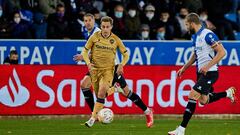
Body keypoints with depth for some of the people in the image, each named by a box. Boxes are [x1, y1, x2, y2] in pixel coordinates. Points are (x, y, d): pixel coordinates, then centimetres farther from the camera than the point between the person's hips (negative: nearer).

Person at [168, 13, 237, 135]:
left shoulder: (208, 35, -18)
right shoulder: (195, 36, 10)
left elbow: (222, 52, -22)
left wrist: (207, 66, -25)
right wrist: (184, 67, 21)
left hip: (210, 72, -10)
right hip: (201, 72, 10)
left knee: (192, 96, -14)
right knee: (203, 101, 14)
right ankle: (228, 93, 32)